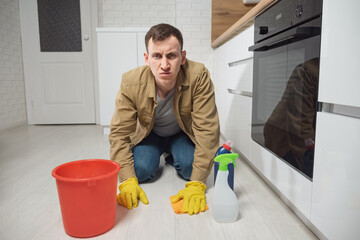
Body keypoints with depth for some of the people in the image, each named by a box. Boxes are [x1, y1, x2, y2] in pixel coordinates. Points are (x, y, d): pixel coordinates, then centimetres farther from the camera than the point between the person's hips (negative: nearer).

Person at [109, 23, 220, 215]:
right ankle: (155, 158, 15)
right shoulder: (131, 83, -29)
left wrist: (197, 184, -35)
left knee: (189, 166, -25)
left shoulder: (199, 77, -33)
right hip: (149, 134, 1)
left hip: (182, 133, 0)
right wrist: (127, 181, -32)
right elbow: (120, 133, -23)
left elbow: (207, 129, -32)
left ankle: (173, 159, 12)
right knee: (140, 170, -22)